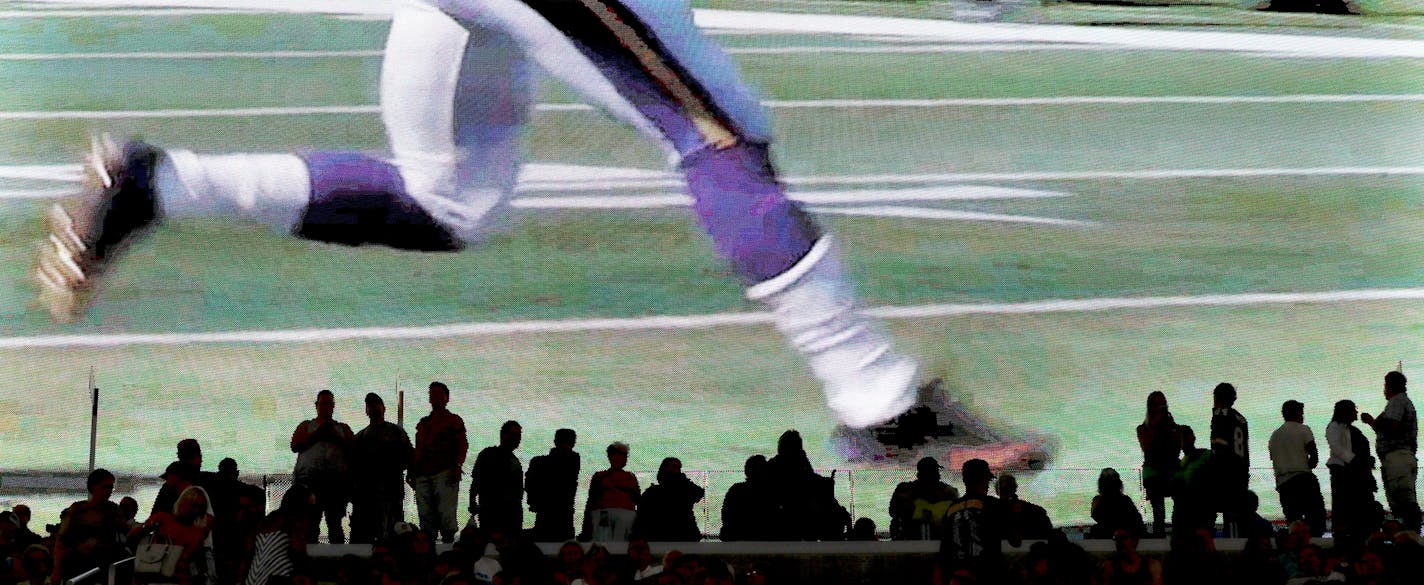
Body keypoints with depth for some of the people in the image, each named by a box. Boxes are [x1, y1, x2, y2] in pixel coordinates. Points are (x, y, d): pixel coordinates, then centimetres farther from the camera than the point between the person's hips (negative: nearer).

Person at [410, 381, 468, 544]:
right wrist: (411, 471, 14)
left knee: (446, 513, -15)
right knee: (425, 515, -3)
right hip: (422, 474, 5)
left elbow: (463, 445, 2)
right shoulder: (423, 423, 27)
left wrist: (457, 466, -14)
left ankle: (448, 541, -16)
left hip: (445, 473, -5)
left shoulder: (454, 420, 11)